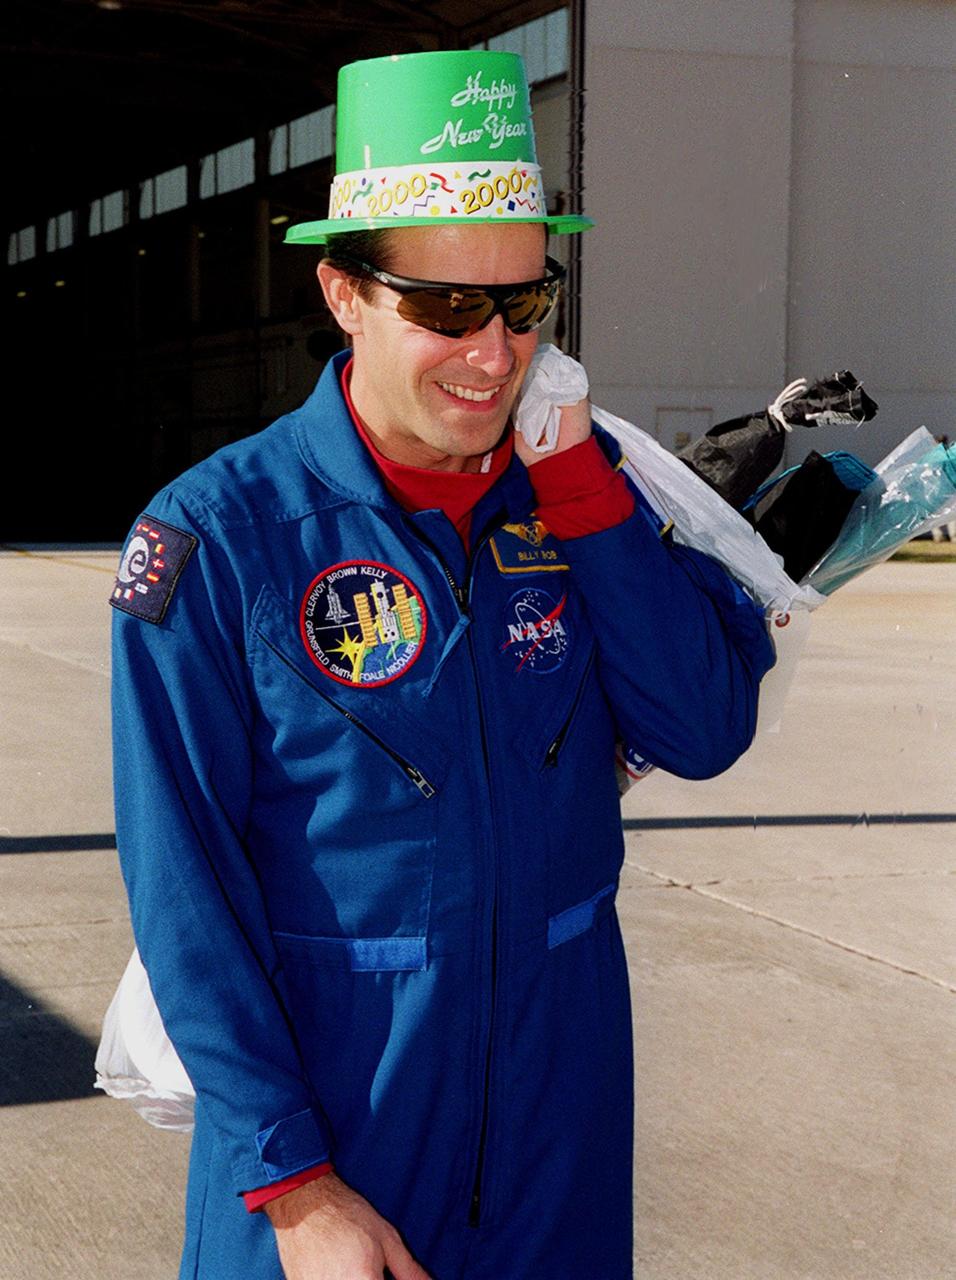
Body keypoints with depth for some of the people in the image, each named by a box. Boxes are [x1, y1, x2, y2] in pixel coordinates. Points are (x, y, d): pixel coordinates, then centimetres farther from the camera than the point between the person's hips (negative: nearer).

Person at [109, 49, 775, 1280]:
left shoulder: (575, 488, 0)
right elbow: (181, 885, -13)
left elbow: (708, 730, -7)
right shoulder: (218, 533, -13)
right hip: (323, 1118, -4)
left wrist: (576, 479, -15)